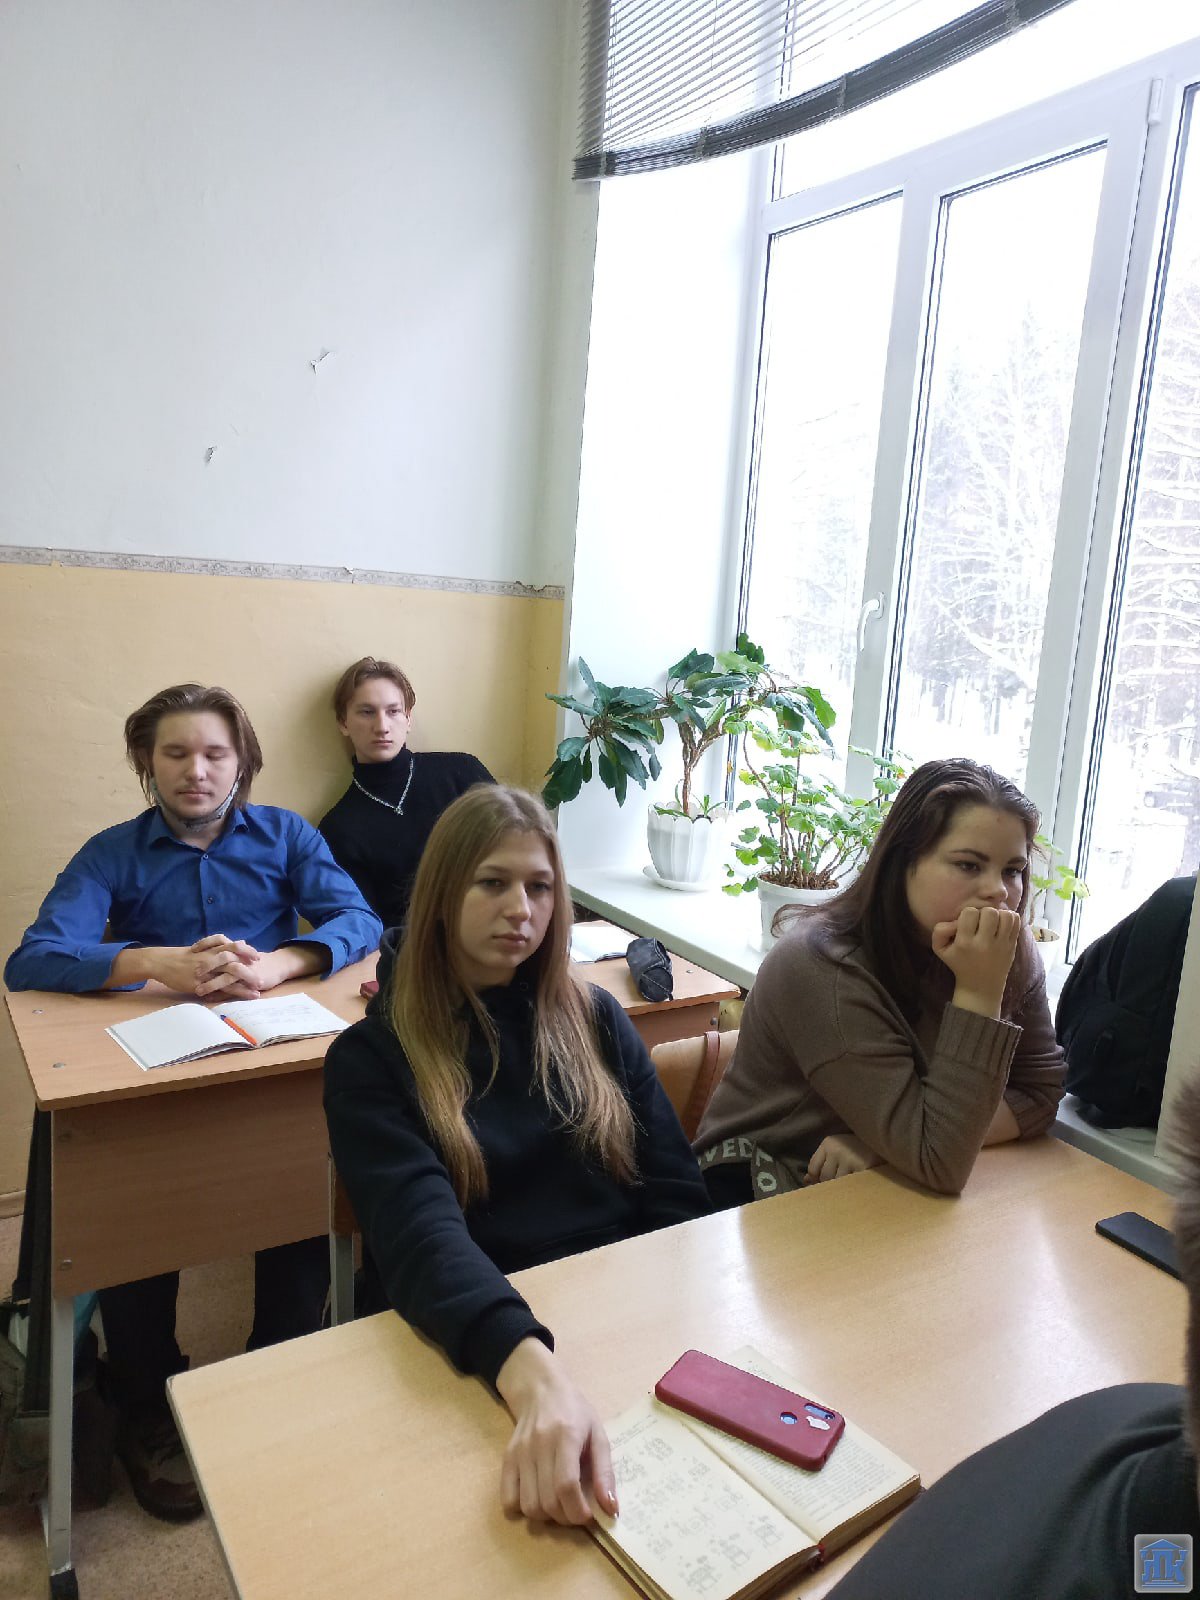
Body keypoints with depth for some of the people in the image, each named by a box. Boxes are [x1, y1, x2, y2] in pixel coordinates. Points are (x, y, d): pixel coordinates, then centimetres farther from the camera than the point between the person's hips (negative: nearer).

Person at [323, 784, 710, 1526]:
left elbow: (678, 1195, 6)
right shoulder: (371, 1056, -3)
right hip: (468, 1352, -3)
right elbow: (419, 1232, -19)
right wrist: (534, 1374, -36)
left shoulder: (595, 1018, 8)